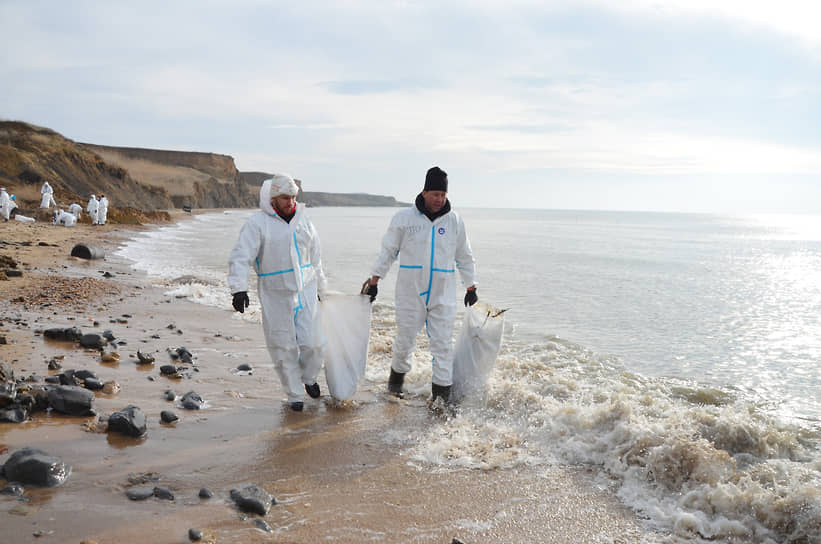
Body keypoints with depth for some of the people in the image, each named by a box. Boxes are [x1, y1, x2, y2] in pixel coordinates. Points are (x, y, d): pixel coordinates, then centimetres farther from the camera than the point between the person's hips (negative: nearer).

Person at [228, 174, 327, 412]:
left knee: (312, 343, 0)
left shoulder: (303, 220, 8)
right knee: (285, 347, 3)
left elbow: (315, 258, 18)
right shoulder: (258, 223, -8)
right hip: (276, 295, -3)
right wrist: (239, 288, -26)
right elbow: (240, 257, -14)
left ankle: (309, 378, 31)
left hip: (305, 290, 3)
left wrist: (320, 288, 23)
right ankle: (294, 395, 20)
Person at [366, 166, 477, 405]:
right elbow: (388, 251, 6)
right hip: (410, 293, -1)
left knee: (443, 344, 0)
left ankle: (442, 392, 8)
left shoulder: (454, 221, 4)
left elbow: (465, 257, 14)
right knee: (405, 340, 8)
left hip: (442, 295, 1)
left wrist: (471, 287, 14)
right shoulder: (403, 218, -2)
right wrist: (374, 280, 5)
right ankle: (397, 375, 35)